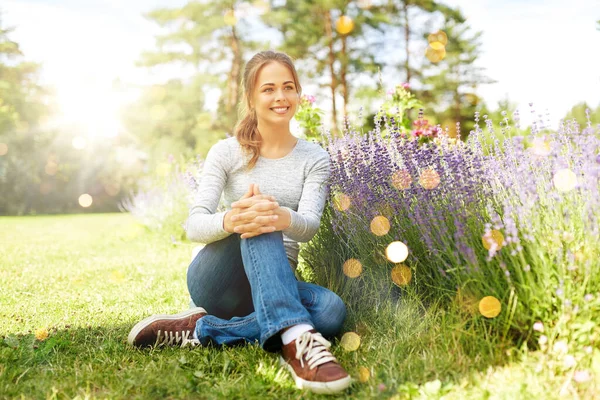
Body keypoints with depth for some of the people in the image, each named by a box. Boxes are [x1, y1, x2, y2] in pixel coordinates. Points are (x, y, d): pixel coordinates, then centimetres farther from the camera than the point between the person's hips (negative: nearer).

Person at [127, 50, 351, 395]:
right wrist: (229, 221, -39)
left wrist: (283, 217, -41)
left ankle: (202, 329, -28)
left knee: (333, 309, -31)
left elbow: (310, 225, -14)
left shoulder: (315, 158, 3)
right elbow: (194, 224, -13)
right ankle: (296, 339, -49)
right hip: (217, 280, -2)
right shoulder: (227, 152, -1)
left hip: (277, 283, 2)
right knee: (254, 225, -34)